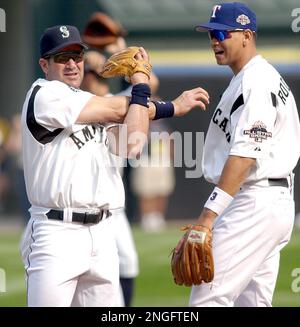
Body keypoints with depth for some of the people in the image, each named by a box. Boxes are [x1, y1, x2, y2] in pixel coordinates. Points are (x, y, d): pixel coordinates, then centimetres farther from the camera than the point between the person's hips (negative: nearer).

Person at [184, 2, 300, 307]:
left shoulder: (255, 83, -14)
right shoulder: (268, 77, 20)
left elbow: (244, 155, -23)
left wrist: (209, 213, -29)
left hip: (253, 205, -11)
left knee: (208, 298, -15)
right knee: (252, 302, 11)